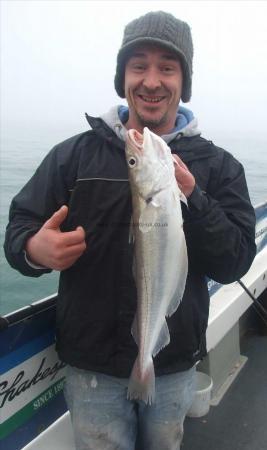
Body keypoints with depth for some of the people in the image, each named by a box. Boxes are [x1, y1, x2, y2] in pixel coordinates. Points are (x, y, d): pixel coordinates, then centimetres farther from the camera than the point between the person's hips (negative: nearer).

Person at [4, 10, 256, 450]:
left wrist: (192, 198, -24)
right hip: (93, 364, -1)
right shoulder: (74, 154, -4)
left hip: (176, 365, 2)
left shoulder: (218, 165, -4)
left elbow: (235, 263, -9)